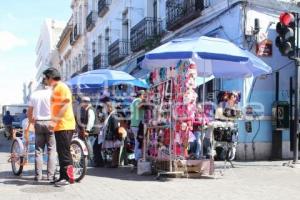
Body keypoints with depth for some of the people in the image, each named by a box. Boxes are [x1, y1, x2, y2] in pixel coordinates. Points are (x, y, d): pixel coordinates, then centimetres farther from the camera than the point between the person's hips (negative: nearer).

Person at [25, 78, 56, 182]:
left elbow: (29, 112, 9)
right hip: (50, 123, -3)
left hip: (38, 123, 3)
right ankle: (50, 175, -2)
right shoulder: (52, 94, -6)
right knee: (51, 150, 1)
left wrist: (31, 121, 24)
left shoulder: (34, 94, 5)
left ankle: (38, 175, 9)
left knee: (38, 150, 9)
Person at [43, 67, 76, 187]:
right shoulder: (56, 88, 21)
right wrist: (54, 121, 21)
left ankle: (67, 177, -4)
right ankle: (63, 177, 18)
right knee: (62, 152, 12)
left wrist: (54, 121, -21)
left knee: (64, 152, -8)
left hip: (64, 126, -10)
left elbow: (65, 106, -19)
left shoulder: (61, 87, -10)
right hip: (60, 126, 10)